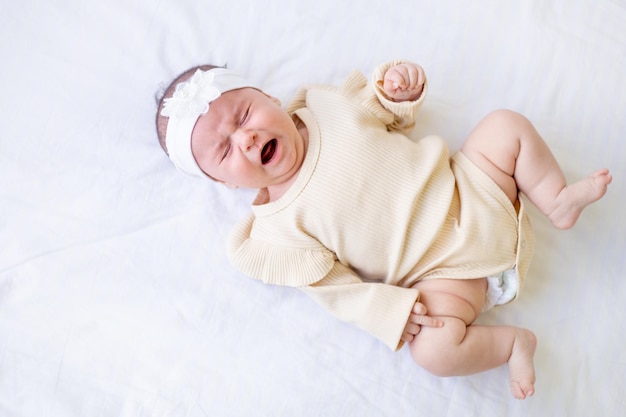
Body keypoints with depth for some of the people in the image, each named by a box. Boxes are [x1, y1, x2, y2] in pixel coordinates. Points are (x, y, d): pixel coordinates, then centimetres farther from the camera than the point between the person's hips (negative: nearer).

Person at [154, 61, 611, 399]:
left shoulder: (329, 104, -1)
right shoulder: (278, 231, -13)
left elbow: (396, 115, 14)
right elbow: (337, 289, -12)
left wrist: (399, 86, -7)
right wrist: (393, 311, -23)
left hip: (469, 188, 5)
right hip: (444, 269, -4)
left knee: (508, 123, -4)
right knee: (435, 349, -25)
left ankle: (560, 201, 11)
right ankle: (513, 341, 2)